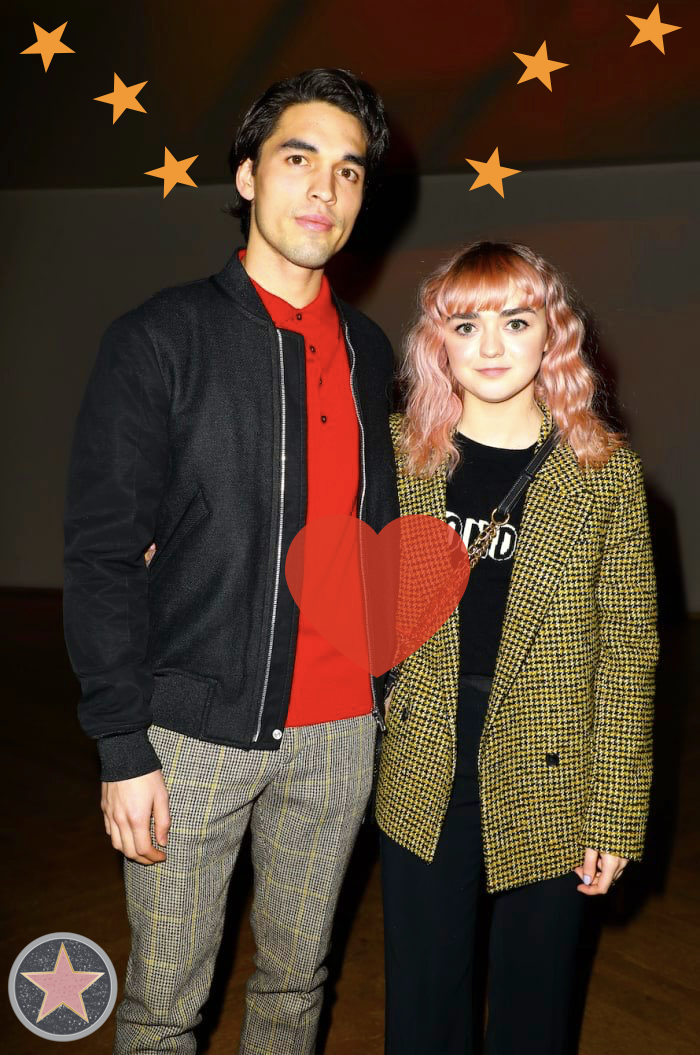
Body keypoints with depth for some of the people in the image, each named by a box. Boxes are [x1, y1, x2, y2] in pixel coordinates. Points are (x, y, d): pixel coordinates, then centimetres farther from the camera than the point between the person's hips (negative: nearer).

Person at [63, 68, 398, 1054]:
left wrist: (383, 697, 9)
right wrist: (124, 749, -12)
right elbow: (103, 555, -9)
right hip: (196, 731, -4)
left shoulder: (369, 353, 7)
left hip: (339, 732, 4)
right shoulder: (160, 340, -7)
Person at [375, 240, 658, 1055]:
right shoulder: (399, 453, -1)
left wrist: (615, 814, -7)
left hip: (545, 799, -1)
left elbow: (627, 654, -6)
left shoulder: (605, 474, -8)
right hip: (421, 789, 2)